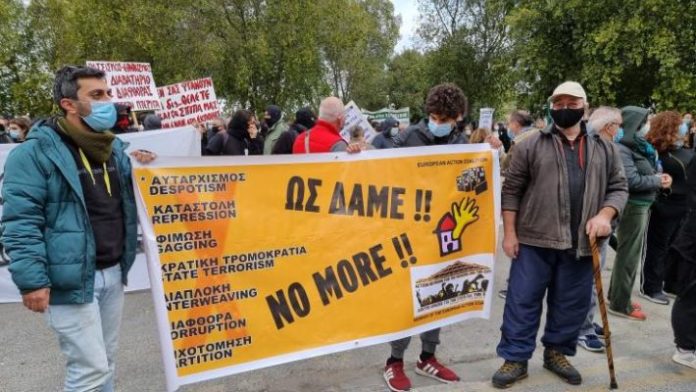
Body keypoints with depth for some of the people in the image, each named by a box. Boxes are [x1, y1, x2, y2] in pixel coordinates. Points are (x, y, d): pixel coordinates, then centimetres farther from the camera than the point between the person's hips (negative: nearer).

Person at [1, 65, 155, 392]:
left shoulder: (115, 148, 12)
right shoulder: (35, 152, -12)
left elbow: (128, 202, 24)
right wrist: (32, 279, -20)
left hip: (113, 273, 7)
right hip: (71, 279, -7)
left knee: (105, 362, 18)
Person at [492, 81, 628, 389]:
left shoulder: (604, 148, 9)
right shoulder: (531, 145, 0)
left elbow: (618, 187, 11)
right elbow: (512, 190, 0)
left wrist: (604, 214, -9)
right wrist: (509, 233, -5)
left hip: (581, 243, 3)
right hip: (534, 240, -2)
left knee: (572, 304, 13)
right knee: (522, 300, 2)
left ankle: (557, 353, 32)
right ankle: (515, 359, 14)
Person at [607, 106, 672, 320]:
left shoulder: (640, 145, 12)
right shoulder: (622, 148, -17)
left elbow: (647, 174, 14)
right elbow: (633, 181, -22)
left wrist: (659, 177, -6)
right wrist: (658, 181, -10)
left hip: (642, 205, 9)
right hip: (632, 206, -9)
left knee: (631, 253, 17)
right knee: (629, 255, -1)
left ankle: (617, 295, 29)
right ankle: (619, 304, 10)